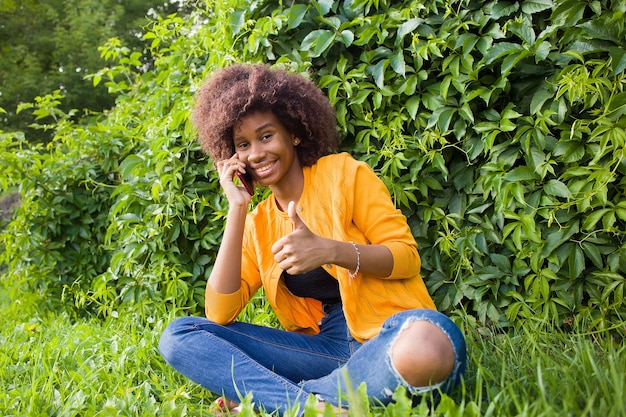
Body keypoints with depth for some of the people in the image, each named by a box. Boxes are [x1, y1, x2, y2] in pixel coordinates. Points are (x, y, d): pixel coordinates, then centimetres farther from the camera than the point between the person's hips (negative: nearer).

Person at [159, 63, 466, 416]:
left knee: (427, 345, -41)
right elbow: (220, 314, 1)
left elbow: (407, 256, -2)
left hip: (388, 333, -3)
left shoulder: (342, 173, 2)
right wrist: (236, 208, -2)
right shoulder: (257, 224, 13)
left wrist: (330, 250, -20)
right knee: (178, 336, -9)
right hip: (324, 345, 4)